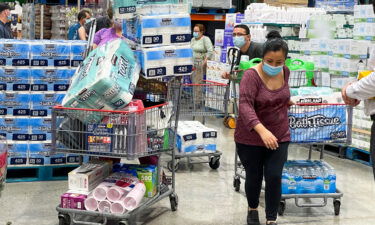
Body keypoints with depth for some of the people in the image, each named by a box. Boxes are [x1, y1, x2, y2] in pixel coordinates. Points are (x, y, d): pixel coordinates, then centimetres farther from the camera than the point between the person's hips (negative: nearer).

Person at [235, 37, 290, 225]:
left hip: (279, 136, 4)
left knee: (274, 177, -4)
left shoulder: (285, 72, -3)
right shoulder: (252, 76, -22)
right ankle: (252, 209, 37)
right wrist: (262, 130, -48)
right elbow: (245, 105, -35)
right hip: (251, 138, -3)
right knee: (254, 177, 9)